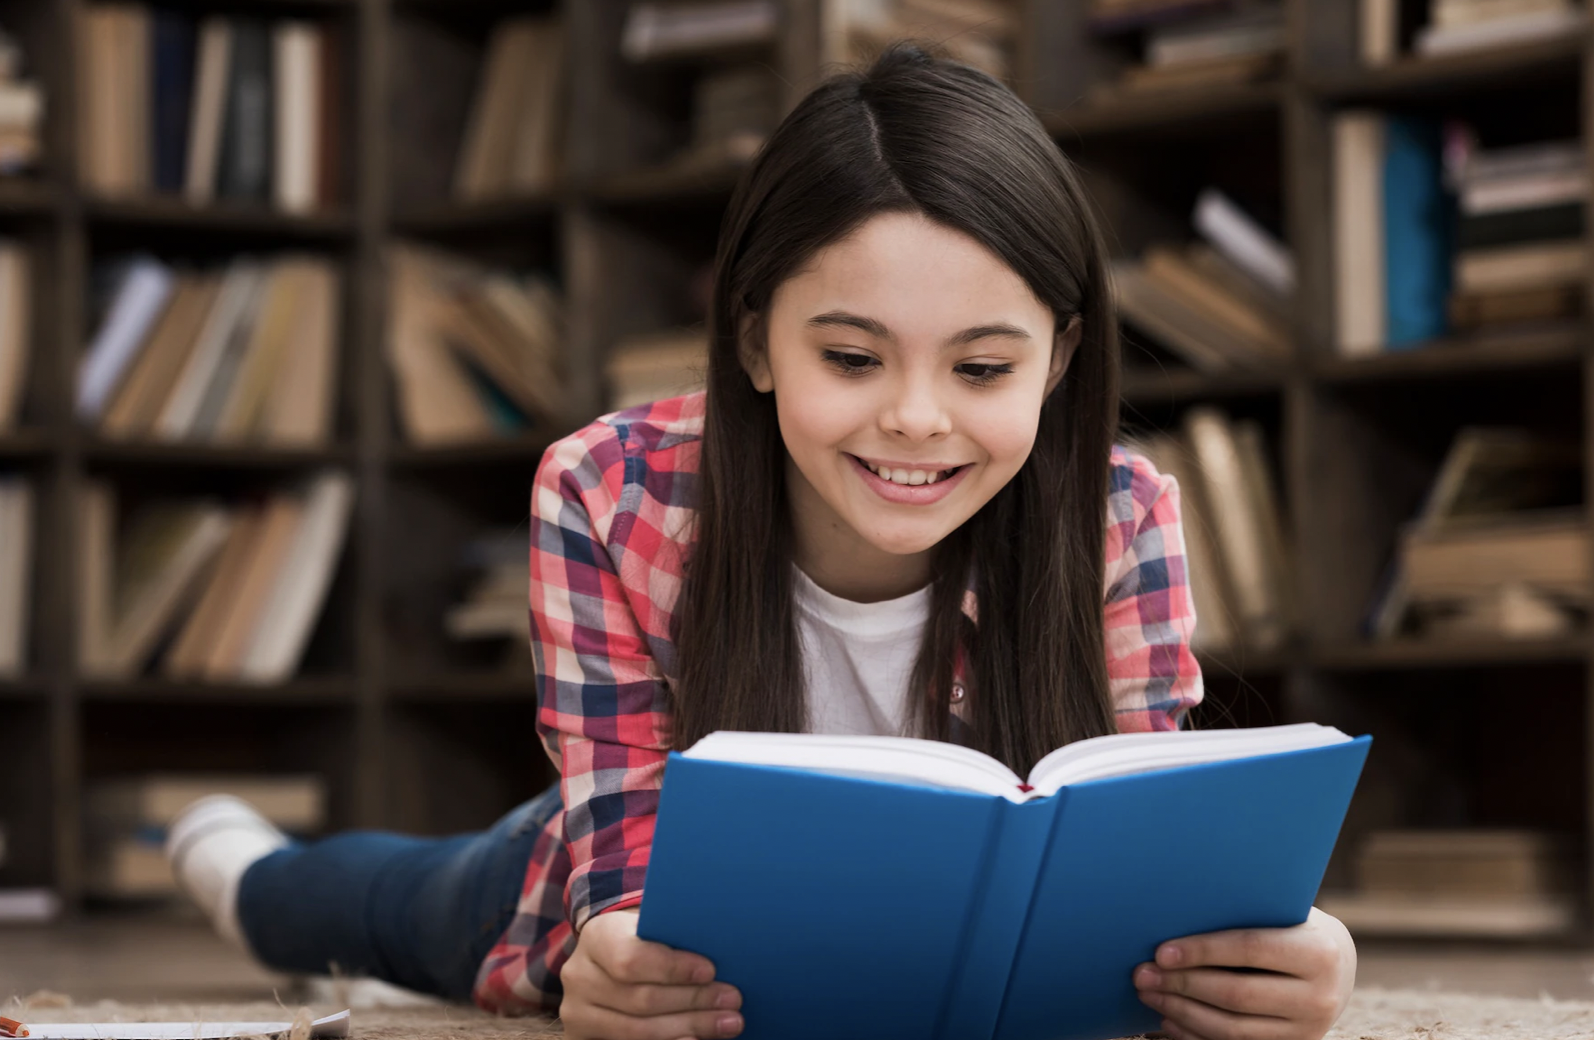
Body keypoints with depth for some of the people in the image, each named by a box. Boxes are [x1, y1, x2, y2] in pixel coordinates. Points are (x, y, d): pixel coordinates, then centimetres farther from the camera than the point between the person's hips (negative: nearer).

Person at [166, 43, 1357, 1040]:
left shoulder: (1121, 524, -36)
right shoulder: (609, 500, -38)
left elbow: (1139, 871, -34)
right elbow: (627, 887, -36)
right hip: (665, 937, -1)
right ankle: (255, 871, 70)